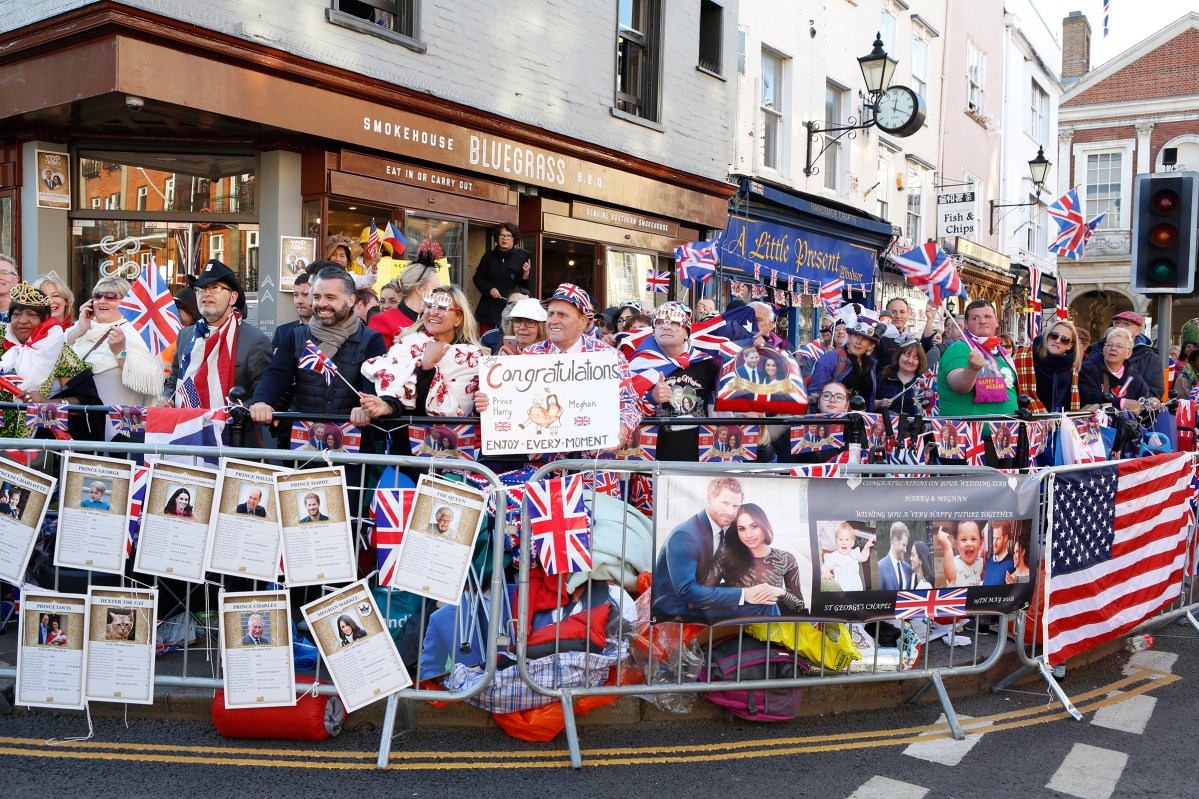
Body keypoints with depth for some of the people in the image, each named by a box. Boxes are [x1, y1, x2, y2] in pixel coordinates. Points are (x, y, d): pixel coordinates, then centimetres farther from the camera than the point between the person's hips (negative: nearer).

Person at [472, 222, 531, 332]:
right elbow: (477, 278, 13)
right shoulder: (489, 256, 8)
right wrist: (489, 289, -5)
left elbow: (524, 287, 2)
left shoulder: (523, 257, 0)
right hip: (488, 309, 3)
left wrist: (526, 274, -18)